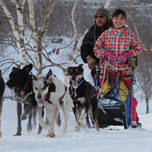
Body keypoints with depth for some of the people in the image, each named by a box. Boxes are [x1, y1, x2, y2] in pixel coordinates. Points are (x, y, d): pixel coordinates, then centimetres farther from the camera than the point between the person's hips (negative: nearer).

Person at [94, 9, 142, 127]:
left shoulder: (130, 34, 5)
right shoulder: (106, 34, 7)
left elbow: (138, 49, 8)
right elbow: (97, 49, 8)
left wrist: (126, 55, -9)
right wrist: (106, 54, -10)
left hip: (124, 69, -1)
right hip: (107, 69, 1)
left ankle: (133, 119, 13)